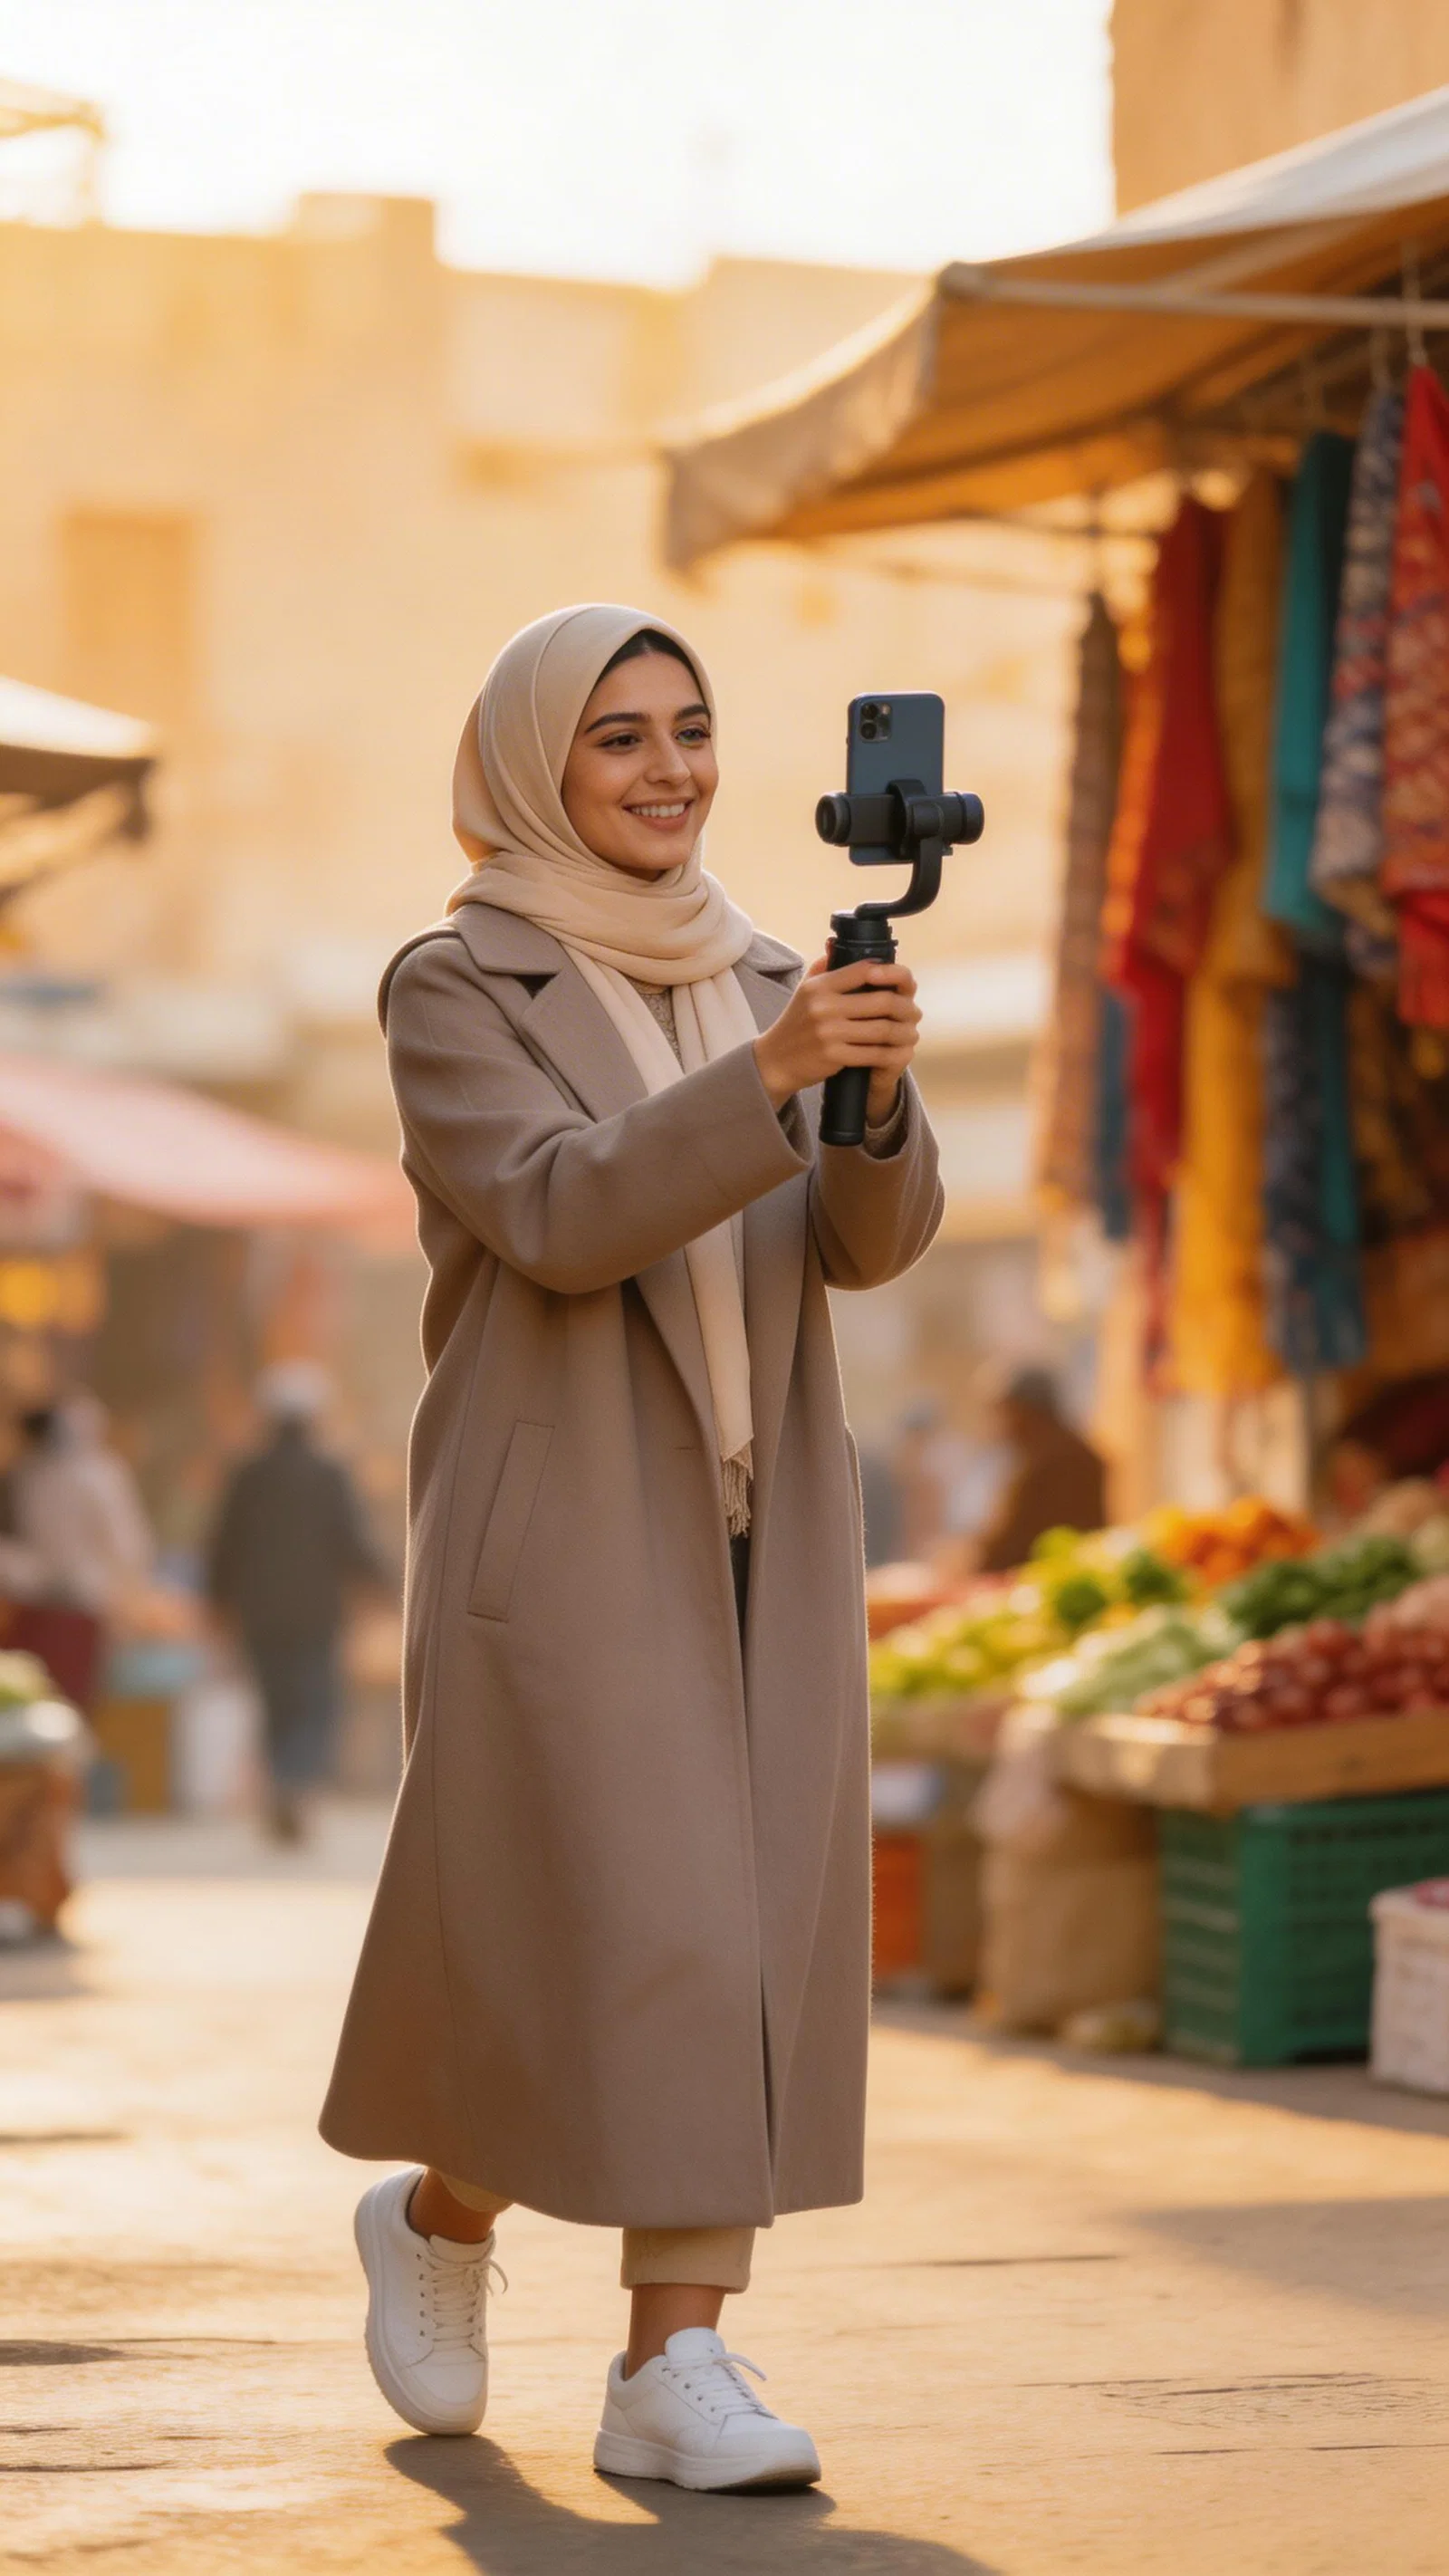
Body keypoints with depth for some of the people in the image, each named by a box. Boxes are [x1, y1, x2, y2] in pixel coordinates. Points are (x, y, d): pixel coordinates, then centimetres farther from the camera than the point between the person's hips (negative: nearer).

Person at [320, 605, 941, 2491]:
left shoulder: (765, 980, 11)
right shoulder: (453, 988, -4)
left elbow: (870, 1241, -2)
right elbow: (560, 1219, -19)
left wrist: (874, 1096, -23)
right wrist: (767, 1075, -32)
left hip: (760, 1527, 5)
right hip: (564, 1523, -5)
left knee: (750, 1934, -1)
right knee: (620, 1928, -8)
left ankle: (675, 2369, 3)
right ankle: (442, 2217, 18)